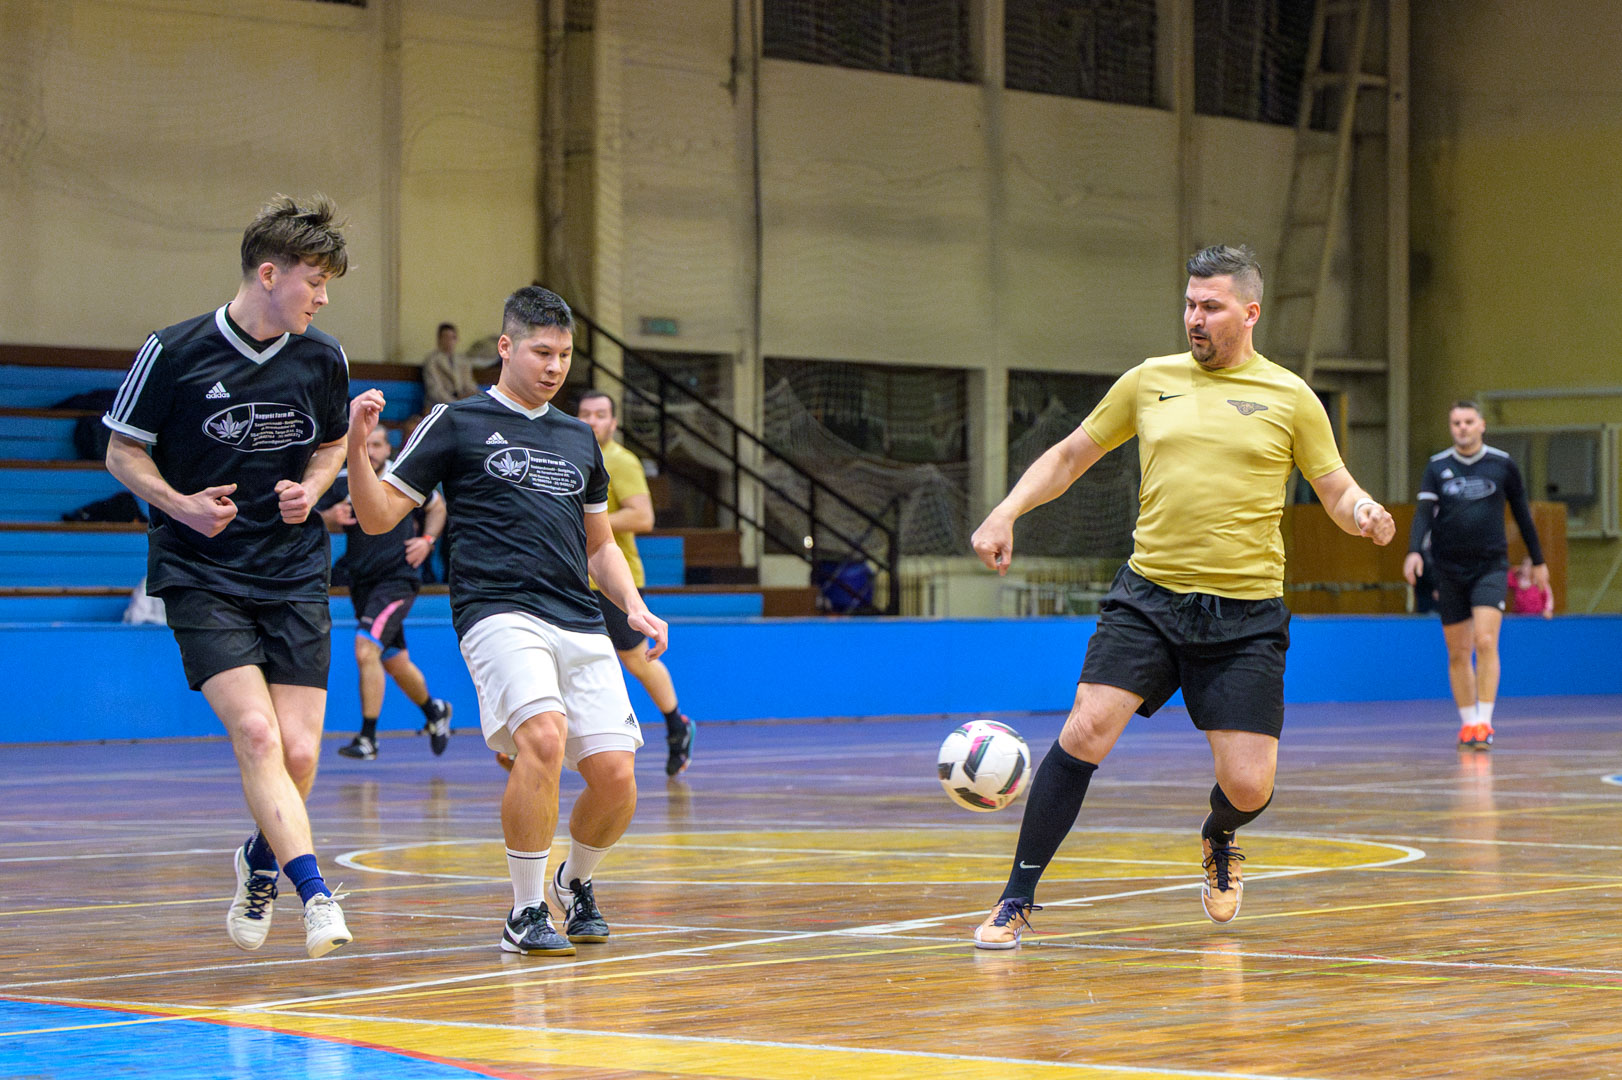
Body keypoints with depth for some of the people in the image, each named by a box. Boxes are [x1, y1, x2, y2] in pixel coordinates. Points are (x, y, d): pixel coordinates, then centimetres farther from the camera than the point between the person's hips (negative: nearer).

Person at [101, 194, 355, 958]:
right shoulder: (173, 352, -8)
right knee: (256, 732, -20)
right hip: (201, 577, -3)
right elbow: (123, 451, 1)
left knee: (298, 751, -3)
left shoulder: (323, 361, 3)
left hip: (295, 578, 4)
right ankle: (315, 893, -23)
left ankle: (262, 861, 27)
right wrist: (181, 504, -16)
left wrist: (311, 488, -1)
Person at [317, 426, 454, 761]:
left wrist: (427, 540, -2)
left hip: (399, 578, -4)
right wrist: (331, 517, -15)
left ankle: (367, 739, -19)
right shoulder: (340, 482, 2)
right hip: (362, 582, 5)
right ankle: (434, 711, 44)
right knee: (396, 664, 16)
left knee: (366, 650, -22)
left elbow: (437, 507, 14)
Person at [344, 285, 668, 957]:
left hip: (581, 625, 5)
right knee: (543, 735, -30)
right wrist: (357, 447, -13)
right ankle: (526, 914, -16)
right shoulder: (455, 423, 6)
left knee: (615, 777, -6)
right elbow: (378, 516, 4)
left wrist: (633, 606, 14)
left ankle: (574, 883, 26)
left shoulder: (578, 439, 21)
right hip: (498, 615, -5)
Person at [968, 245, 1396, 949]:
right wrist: (1006, 513, 4)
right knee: (1085, 733, -18)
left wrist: (1365, 515, -16)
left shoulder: (1289, 397, 4)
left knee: (1247, 789, -5)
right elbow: (1070, 455, 17)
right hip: (1148, 598, 1)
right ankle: (1018, 900, -6)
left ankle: (1218, 841, 35)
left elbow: (1338, 493, 7)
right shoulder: (1150, 381, 8)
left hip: (1245, 615, -1)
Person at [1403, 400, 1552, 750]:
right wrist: (1414, 551, -24)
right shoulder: (1437, 466, 3)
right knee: (1458, 653, 5)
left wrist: (1538, 561, 17)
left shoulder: (1502, 464, 2)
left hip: (1490, 566, -2)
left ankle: (1484, 724, -14)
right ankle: (1467, 723, 17)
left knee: (1485, 642, -17)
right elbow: (1424, 511, -6)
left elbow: (1522, 513, 11)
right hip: (1449, 570, 2)